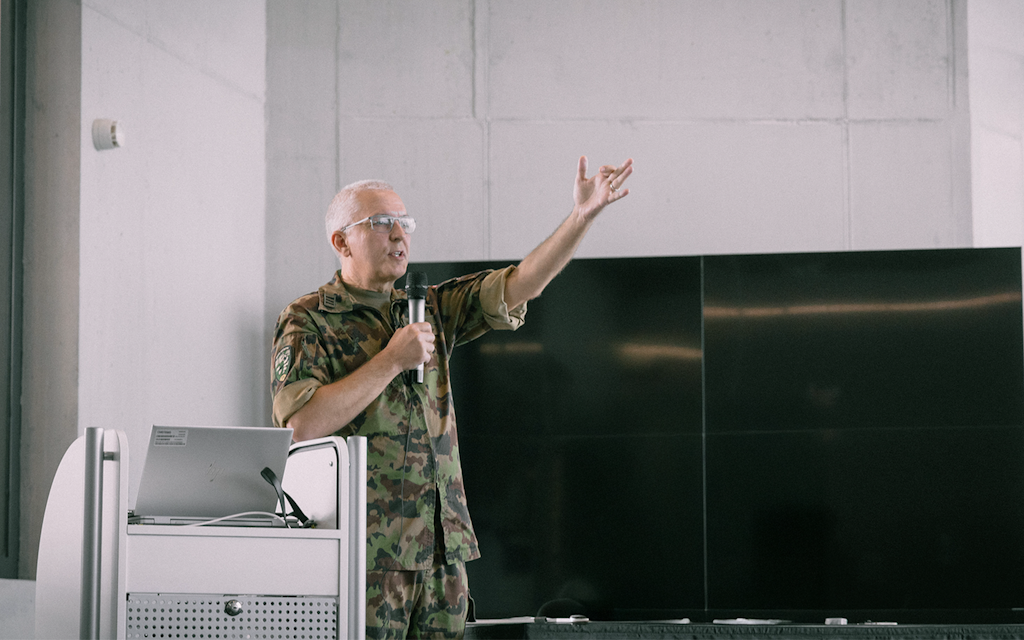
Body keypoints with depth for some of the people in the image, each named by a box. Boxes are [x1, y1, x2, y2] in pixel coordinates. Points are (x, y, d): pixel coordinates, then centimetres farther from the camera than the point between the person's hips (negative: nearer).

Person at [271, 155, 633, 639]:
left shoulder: (429, 309, 17)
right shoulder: (307, 321, -1)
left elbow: (518, 286, 8)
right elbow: (302, 426, -15)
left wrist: (582, 216, -3)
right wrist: (392, 360, -11)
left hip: (444, 549, 6)